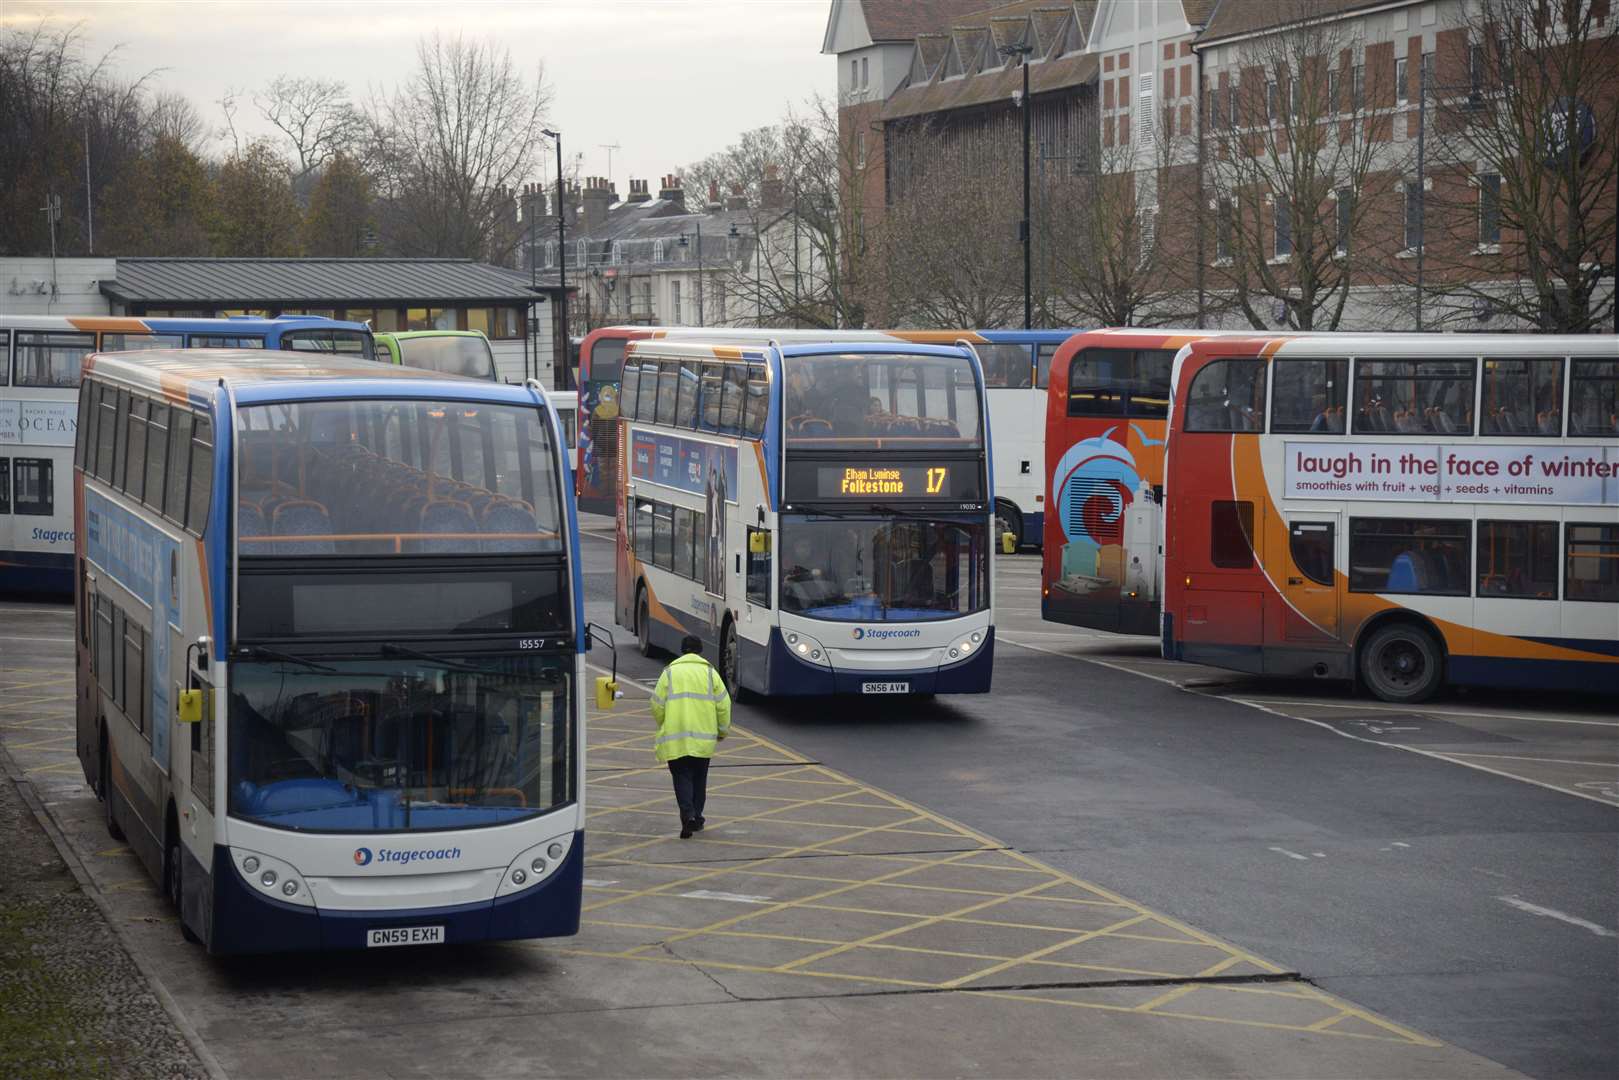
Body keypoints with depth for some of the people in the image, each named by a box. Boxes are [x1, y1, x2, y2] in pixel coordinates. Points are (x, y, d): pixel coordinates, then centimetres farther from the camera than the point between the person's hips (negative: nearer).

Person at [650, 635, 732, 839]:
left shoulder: (669, 673, 2)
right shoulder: (710, 672, 4)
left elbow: (657, 706, 1)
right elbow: (723, 705, 2)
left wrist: (664, 728, 19)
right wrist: (723, 730, 16)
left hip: (675, 739, -1)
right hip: (703, 738, 1)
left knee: (682, 776, 1)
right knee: (699, 777, 16)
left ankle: (688, 815, -18)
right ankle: (697, 817, 20)